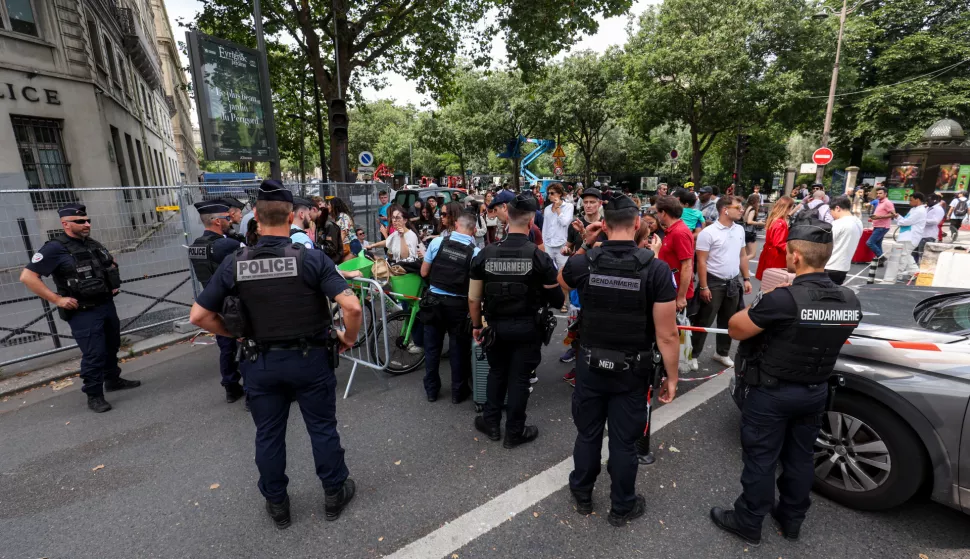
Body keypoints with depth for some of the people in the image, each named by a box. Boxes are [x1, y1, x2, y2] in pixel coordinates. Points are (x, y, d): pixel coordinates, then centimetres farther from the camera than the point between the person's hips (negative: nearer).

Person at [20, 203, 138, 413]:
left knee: (112, 345, 19)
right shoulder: (55, 248, -14)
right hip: (83, 312, -7)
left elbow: (111, 262, 27)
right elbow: (27, 277, -17)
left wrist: (115, 282, 14)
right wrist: (57, 299, -19)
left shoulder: (93, 244, 8)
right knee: (94, 353, -6)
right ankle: (94, 396, 7)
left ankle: (113, 380, 37)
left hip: (107, 305, 8)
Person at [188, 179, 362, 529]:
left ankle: (276, 505, 36)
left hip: (261, 361, 2)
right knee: (322, 428, 15)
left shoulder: (234, 263, -7)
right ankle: (335, 493, 32)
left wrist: (237, 335, 9)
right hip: (310, 358, -2)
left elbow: (198, 316, -4)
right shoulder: (311, 258, -17)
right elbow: (352, 306, -25)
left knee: (268, 435, 19)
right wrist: (349, 338, -7)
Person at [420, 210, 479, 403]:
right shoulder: (475, 252, -12)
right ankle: (458, 392, 26)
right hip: (458, 305, -2)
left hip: (434, 300, 2)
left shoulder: (437, 242, -6)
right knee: (458, 349, 13)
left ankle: (431, 390, 30)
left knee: (432, 347, 16)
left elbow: (424, 272, 2)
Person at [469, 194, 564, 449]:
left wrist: (476, 326, 11)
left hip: (496, 326, 2)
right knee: (519, 378, 11)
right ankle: (514, 432, 26)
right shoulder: (539, 256, -14)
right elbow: (557, 299, -7)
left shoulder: (485, 254, -8)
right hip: (527, 328, -2)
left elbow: (473, 298, -3)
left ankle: (491, 423, 35)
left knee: (496, 373, 22)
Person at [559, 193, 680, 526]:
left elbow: (561, 280, 14)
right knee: (624, 441, 16)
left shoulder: (583, 263, -13)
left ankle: (582, 496, 42)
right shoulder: (656, 269, -17)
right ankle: (621, 507, 37)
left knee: (587, 434, 20)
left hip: (590, 365, 2)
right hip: (632, 370, -1)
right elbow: (667, 335, -14)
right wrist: (671, 377, -1)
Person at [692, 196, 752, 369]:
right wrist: (703, 287, -17)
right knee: (704, 321, 0)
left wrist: (746, 279, 10)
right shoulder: (708, 232, -14)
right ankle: (693, 355, 12)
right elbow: (701, 261, -15)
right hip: (713, 283, -6)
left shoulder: (740, 230, 6)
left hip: (733, 282, 6)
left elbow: (743, 256, 15)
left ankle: (722, 353, 32)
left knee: (728, 321, 16)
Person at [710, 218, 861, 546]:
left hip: (772, 393, -6)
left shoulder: (782, 299, -28)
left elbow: (735, 329, -18)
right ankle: (791, 520, 40)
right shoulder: (850, 301, -5)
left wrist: (764, 300, -5)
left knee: (761, 460, 9)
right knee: (800, 458, 21)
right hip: (815, 392, 7)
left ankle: (748, 524, 26)